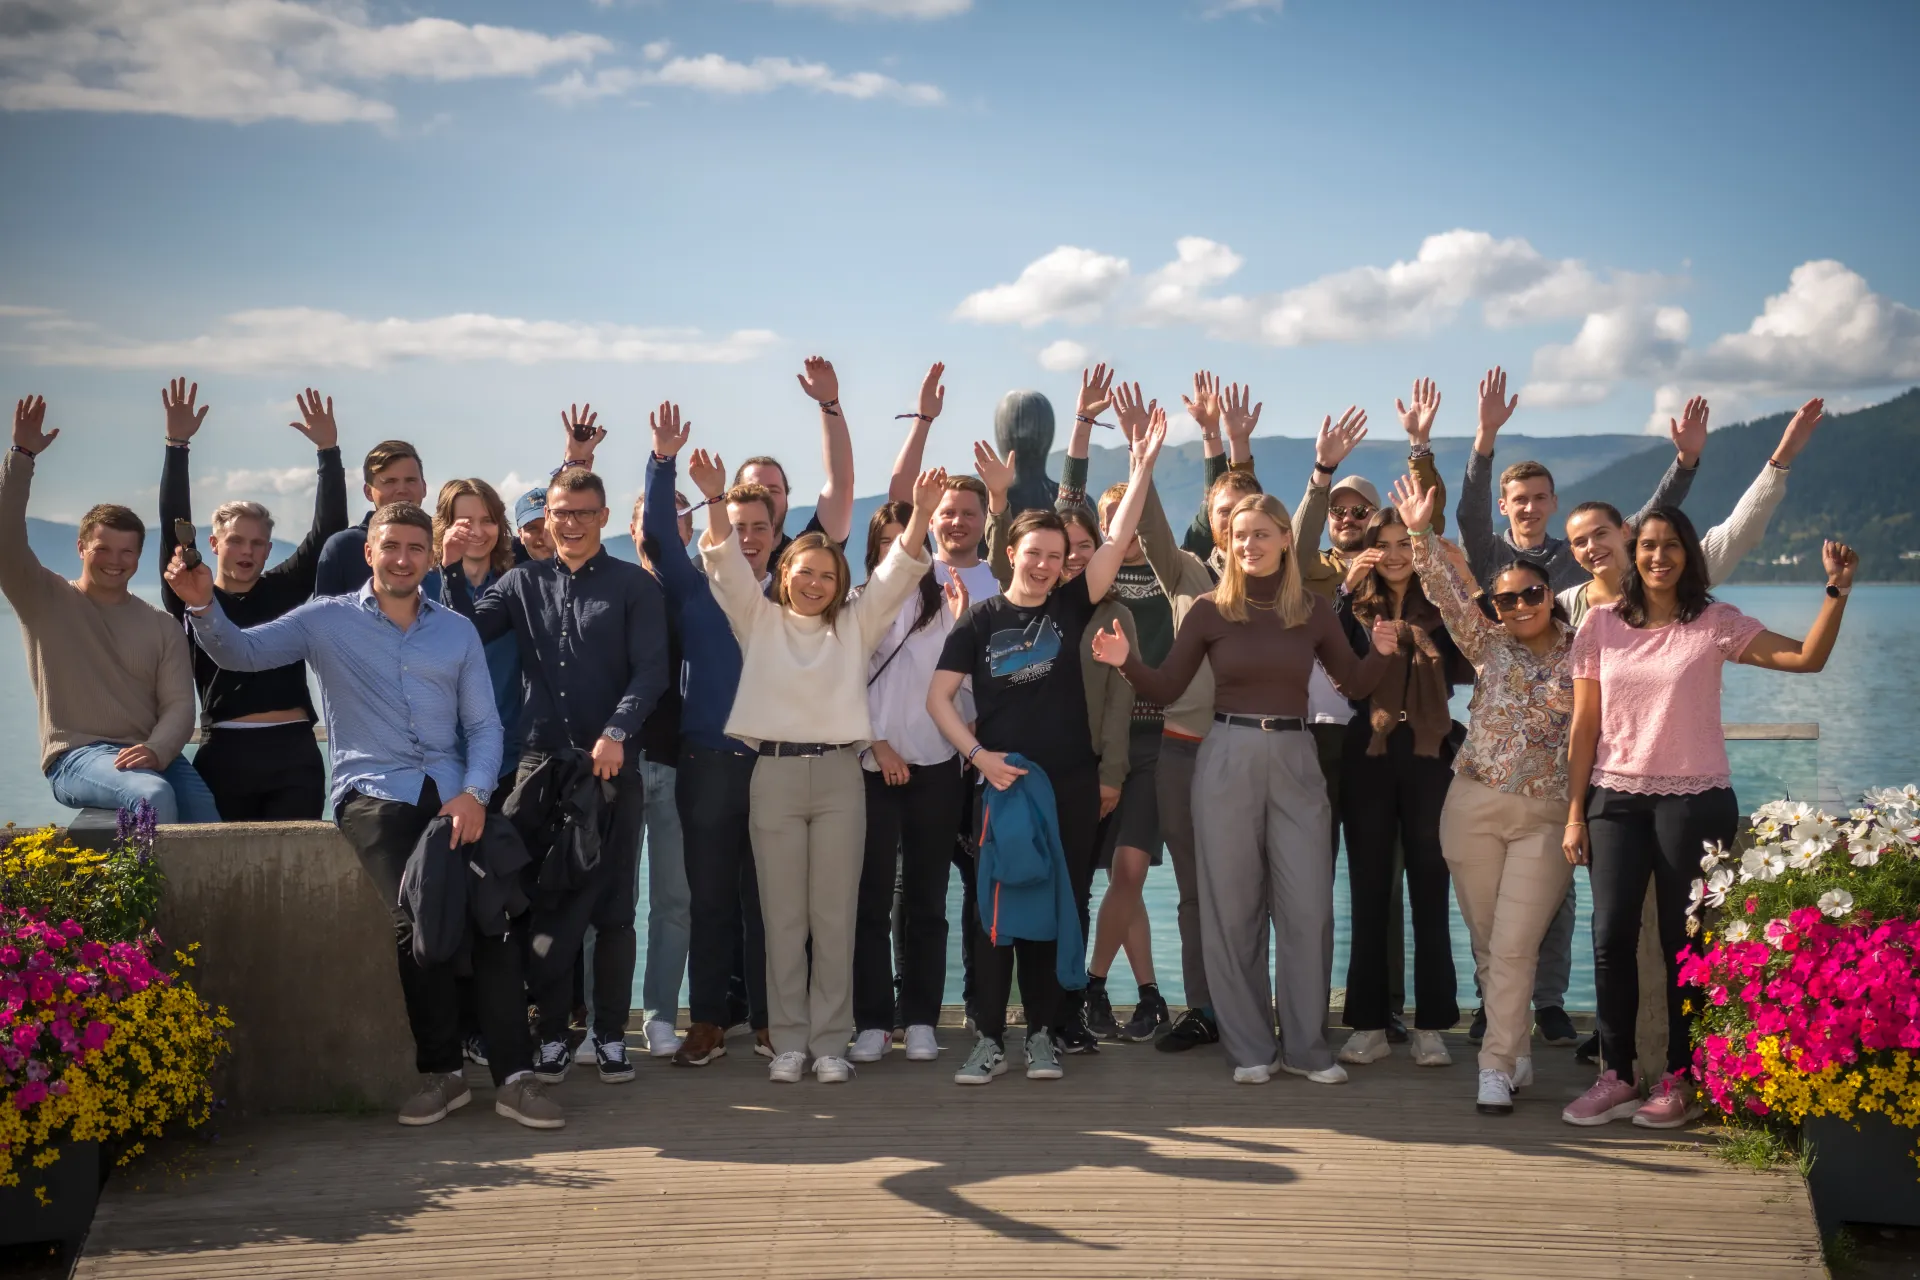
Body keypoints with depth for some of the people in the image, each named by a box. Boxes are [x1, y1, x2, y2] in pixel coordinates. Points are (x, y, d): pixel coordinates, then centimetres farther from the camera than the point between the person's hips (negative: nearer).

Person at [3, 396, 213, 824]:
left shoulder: (162, 627, 16)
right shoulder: (46, 601, 10)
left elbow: (179, 705, 5)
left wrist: (155, 750, -16)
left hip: (151, 758, 3)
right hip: (76, 756, -3)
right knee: (153, 795, -35)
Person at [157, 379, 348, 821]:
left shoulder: (285, 589, 12)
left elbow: (327, 531, 5)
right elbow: (174, 527, -2)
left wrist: (328, 451, -4)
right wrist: (177, 446, -10)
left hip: (294, 752, 1)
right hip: (224, 754, -1)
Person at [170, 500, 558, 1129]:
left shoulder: (457, 630, 16)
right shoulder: (329, 620, 11)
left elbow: (484, 724, 13)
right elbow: (241, 652, 2)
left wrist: (474, 792, -4)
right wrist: (204, 606, -18)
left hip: (453, 795, 2)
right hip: (372, 794, -2)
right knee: (414, 923, -24)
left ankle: (513, 1076, -14)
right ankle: (441, 1071, -9)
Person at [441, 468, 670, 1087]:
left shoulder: (634, 585, 6)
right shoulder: (524, 582, 14)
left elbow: (651, 670, -4)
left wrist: (616, 733, -17)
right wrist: (453, 571, -8)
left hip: (612, 765, -2)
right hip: (541, 762, 2)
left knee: (612, 908, 3)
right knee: (543, 905, 3)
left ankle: (610, 1036, 11)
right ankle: (552, 1035, 11)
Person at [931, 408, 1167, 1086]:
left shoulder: (1071, 605, 4)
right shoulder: (980, 620, 1)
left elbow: (1119, 540, -4)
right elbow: (939, 696, 1)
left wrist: (1142, 469, -11)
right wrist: (978, 754, -11)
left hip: (1070, 783, 1)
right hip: (1001, 780, -1)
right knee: (994, 910, -1)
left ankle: (1043, 1033, 14)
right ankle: (989, 1038, 5)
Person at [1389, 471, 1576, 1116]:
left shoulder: (1583, 655, 4)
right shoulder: (1490, 646, 7)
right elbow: (1448, 594, -4)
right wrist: (1421, 534, -13)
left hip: (1547, 815, -2)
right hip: (1474, 807, 2)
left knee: (1514, 946, -8)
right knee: (1487, 942, 7)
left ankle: (1497, 1066, -3)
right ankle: (1518, 1052, 21)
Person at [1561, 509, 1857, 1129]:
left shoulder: (1716, 623, 0)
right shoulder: (1602, 624, 5)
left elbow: (1808, 658, -8)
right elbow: (1584, 726, 5)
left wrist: (1837, 591, -18)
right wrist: (1575, 812, 2)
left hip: (1694, 800, -2)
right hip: (1616, 799, 2)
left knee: (1684, 940, 2)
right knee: (1611, 938, -2)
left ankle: (1681, 1080, 12)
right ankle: (1617, 1073, 10)